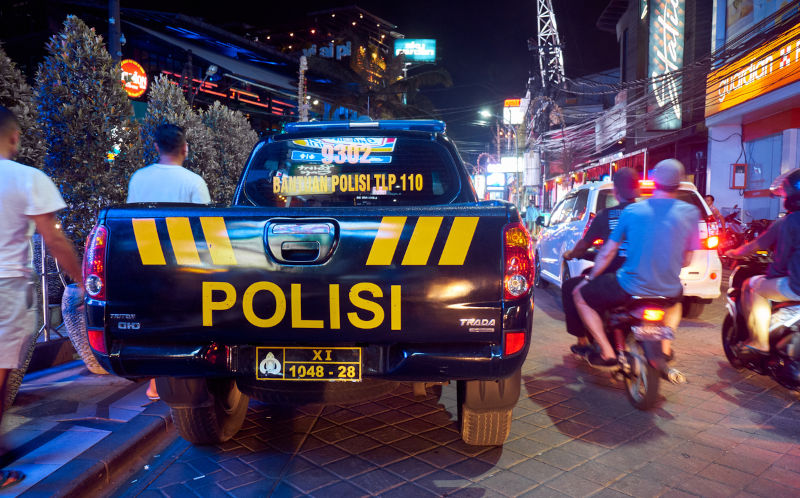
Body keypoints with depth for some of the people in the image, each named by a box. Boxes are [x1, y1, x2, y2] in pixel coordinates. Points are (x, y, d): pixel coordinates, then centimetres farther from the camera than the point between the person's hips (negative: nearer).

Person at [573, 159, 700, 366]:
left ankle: (607, 352, 9)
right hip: (668, 291, 4)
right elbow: (686, 260, 4)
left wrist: (589, 278, 17)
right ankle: (665, 347, 30)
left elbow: (607, 253, 1)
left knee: (580, 295, 17)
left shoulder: (632, 211, -6)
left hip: (630, 288, -3)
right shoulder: (691, 213, -4)